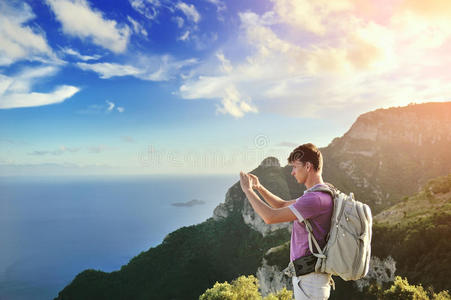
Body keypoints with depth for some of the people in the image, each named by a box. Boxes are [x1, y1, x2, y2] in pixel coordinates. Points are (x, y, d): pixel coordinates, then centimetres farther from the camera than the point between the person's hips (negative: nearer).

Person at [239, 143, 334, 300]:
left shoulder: (316, 198, -24)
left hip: (309, 279, -10)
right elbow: (282, 205, 21)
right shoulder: (321, 195, 11)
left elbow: (270, 217, -26)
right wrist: (259, 188, 8)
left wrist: (248, 190, -14)